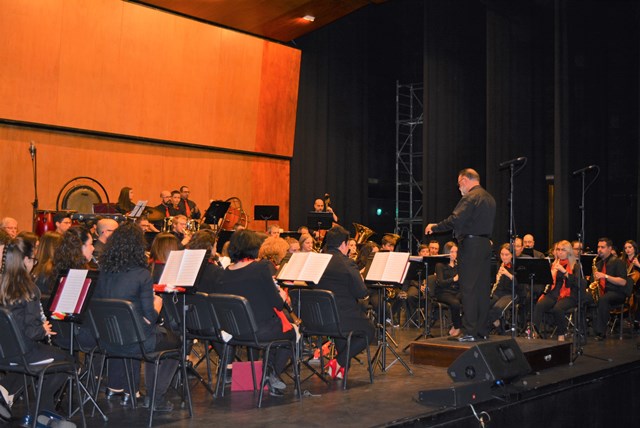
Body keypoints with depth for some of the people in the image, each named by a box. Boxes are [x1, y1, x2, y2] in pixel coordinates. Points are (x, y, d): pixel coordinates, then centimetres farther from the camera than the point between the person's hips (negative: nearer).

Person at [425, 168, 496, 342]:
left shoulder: (470, 198, -12)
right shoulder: (489, 198, 17)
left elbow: (455, 220, -22)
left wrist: (435, 227, -9)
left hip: (471, 245, -9)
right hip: (486, 244, 9)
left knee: (469, 290, -6)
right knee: (482, 288, 11)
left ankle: (470, 332, -6)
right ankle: (481, 330, 15)